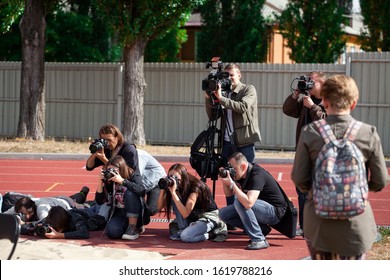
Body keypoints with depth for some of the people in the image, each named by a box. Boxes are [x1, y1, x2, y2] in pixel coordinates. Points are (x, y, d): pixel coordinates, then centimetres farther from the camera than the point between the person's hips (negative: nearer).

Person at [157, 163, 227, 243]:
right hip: (193, 216, 7)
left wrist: (173, 192, -39)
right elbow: (160, 207, -10)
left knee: (185, 236, -29)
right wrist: (163, 189, -24)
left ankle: (213, 232, -10)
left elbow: (185, 214, -35)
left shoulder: (195, 187, -26)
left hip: (208, 216, -7)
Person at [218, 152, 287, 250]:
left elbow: (248, 203, -39)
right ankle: (261, 229, 3)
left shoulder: (257, 175, -26)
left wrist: (232, 184, -36)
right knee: (223, 214, -1)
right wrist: (225, 181, -10)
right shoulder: (241, 174, 0)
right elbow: (229, 194, 10)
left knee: (239, 202, -31)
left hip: (274, 212, -9)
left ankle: (259, 240, -24)